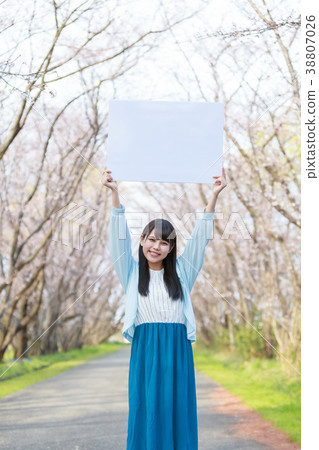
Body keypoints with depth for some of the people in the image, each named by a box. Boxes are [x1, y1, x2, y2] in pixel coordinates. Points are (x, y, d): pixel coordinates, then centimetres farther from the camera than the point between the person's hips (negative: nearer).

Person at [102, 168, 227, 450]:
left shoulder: (180, 271, 12)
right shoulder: (132, 272, 10)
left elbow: (200, 237, 6)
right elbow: (120, 237, 0)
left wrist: (214, 195, -2)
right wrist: (115, 194, -10)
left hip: (178, 349, 1)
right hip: (145, 349, -1)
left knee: (178, 413, 1)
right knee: (146, 412, -1)